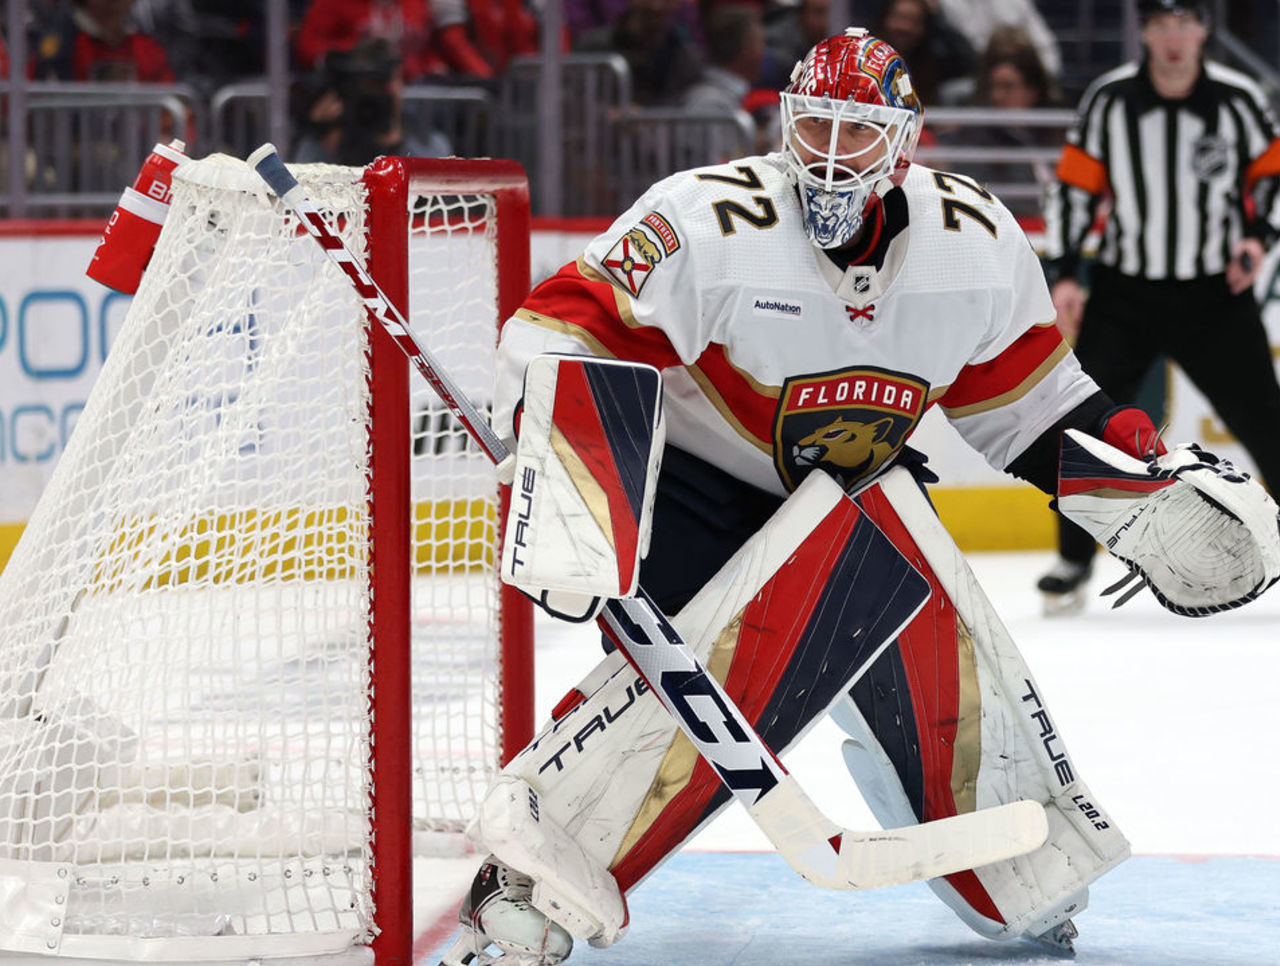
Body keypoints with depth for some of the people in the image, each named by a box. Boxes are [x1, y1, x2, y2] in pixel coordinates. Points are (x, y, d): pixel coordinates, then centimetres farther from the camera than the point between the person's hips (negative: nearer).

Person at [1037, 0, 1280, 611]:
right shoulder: (1109, 101, -6)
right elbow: (1074, 186, 1)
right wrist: (1064, 274, -4)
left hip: (1216, 293, -1)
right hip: (1123, 291, 1)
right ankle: (1074, 559, 9)